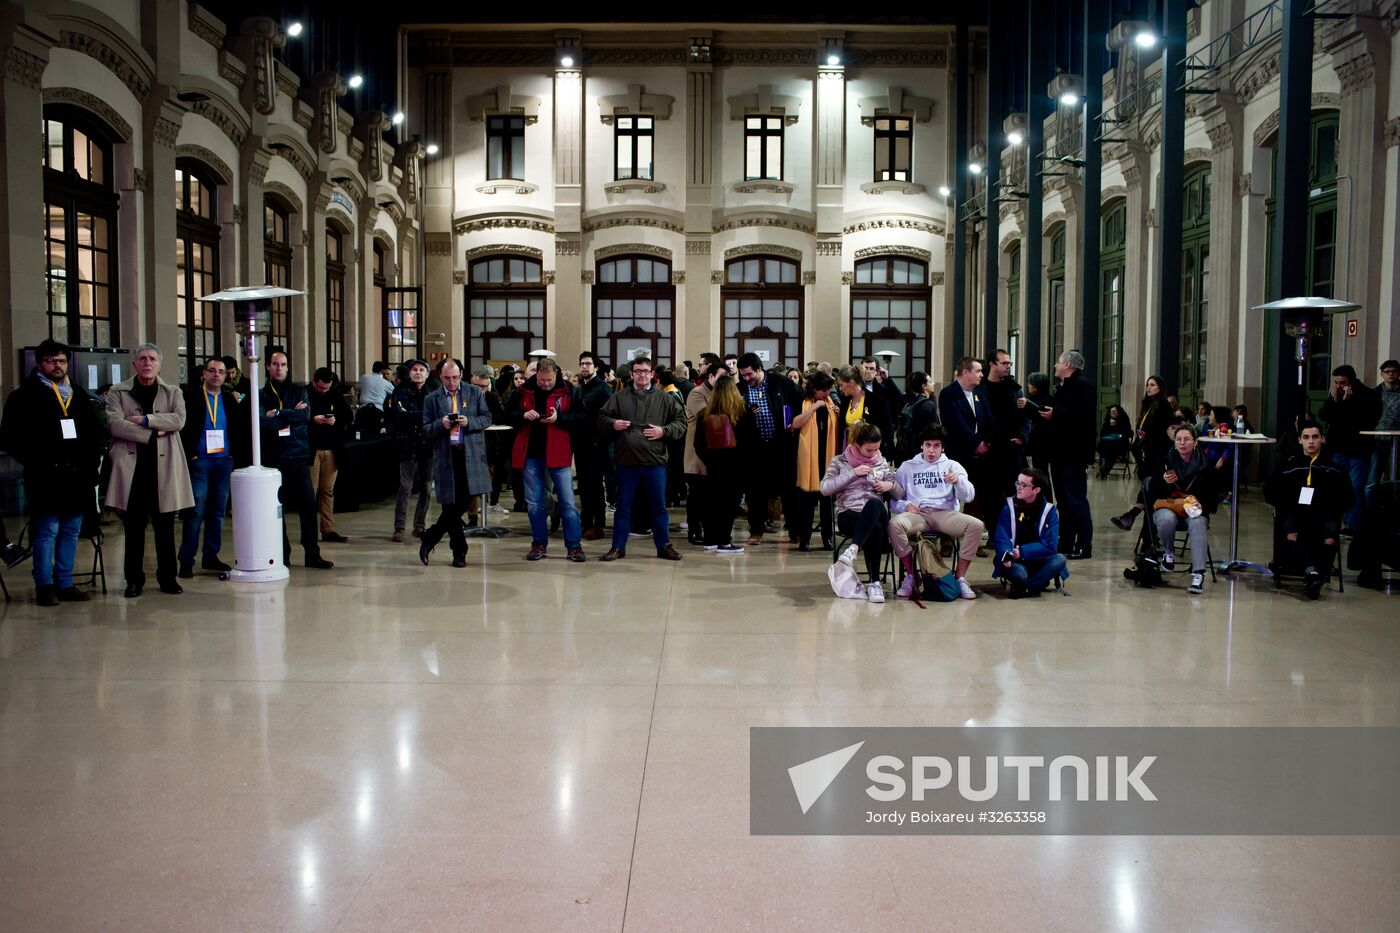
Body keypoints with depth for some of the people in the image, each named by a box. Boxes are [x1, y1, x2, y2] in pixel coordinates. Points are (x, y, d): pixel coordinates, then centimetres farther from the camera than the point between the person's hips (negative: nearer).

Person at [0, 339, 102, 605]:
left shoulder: (79, 396, 16)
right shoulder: (25, 397, 0)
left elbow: (97, 432, 21)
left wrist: (91, 459, 7)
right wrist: (37, 462, -11)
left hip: (77, 477, 5)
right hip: (46, 479, -5)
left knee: (71, 532, 9)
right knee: (47, 531, -3)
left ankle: (65, 583, 16)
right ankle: (45, 586, 5)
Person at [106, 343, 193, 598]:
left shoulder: (172, 393, 12)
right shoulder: (117, 392, 9)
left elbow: (179, 419, -6)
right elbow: (114, 424, -6)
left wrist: (145, 420, -14)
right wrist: (151, 433, -11)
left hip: (163, 467, 1)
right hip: (131, 466, -1)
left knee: (165, 527, 5)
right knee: (133, 527, 4)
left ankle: (167, 577, 14)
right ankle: (134, 579, 13)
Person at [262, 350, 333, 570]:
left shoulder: (298, 391, 11)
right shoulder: (261, 394, 6)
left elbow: (305, 415, -7)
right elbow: (262, 422, -11)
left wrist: (278, 414, -11)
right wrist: (291, 415, -7)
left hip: (299, 455, 1)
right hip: (274, 458, -1)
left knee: (308, 504, -1)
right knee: (277, 508, 3)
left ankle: (313, 554, 5)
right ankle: (282, 555, 13)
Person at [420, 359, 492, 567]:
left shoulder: (475, 392, 9)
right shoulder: (432, 399, 8)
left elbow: (487, 419, 7)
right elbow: (425, 430, 6)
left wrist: (469, 422, -11)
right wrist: (441, 424, -14)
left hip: (471, 455, 1)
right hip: (446, 456, -1)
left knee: (461, 504, -2)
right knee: (452, 505, -1)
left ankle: (429, 539, 17)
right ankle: (459, 552, 12)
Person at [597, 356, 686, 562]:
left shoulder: (664, 399, 5)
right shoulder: (619, 398, 5)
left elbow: (681, 421, 6)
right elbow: (601, 418, 10)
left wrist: (664, 431, -8)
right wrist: (612, 424, -10)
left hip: (654, 461, 0)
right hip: (626, 461, 0)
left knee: (658, 506, 8)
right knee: (623, 506, 8)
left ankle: (663, 545, 19)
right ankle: (618, 547, 16)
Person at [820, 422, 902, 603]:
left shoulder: (882, 463, 18)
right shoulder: (839, 461, 11)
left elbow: (901, 493, 21)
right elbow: (825, 488, -3)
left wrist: (891, 485, -3)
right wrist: (853, 473, -8)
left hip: (876, 514, 2)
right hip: (848, 515, -2)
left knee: (874, 503, -40)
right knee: (875, 528, -40)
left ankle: (853, 549, -52)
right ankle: (874, 582, -37)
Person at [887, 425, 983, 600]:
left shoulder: (953, 466, 19)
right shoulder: (907, 467, 20)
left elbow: (968, 497, 6)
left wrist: (958, 481, -14)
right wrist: (904, 505, -10)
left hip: (945, 514, 1)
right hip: (917, 514, -1)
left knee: (976, 525, -29)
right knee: (895, 524, -35)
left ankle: (960, 577, -15)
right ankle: (911, 576, -17)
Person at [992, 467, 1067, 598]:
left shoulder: (1049, 511, -3)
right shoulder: (1009, 507, -3)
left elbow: (1050, 545, -10)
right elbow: (1001, 539, -10)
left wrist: (1021, 551, -21)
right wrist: (1006, 555, -33)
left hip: (1038, 560, 2)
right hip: (1016, 562, -1)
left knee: (1059, 559, -29)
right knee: (1018, 572, -35)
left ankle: (1025, 588, -15)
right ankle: (1040, 581, -2)